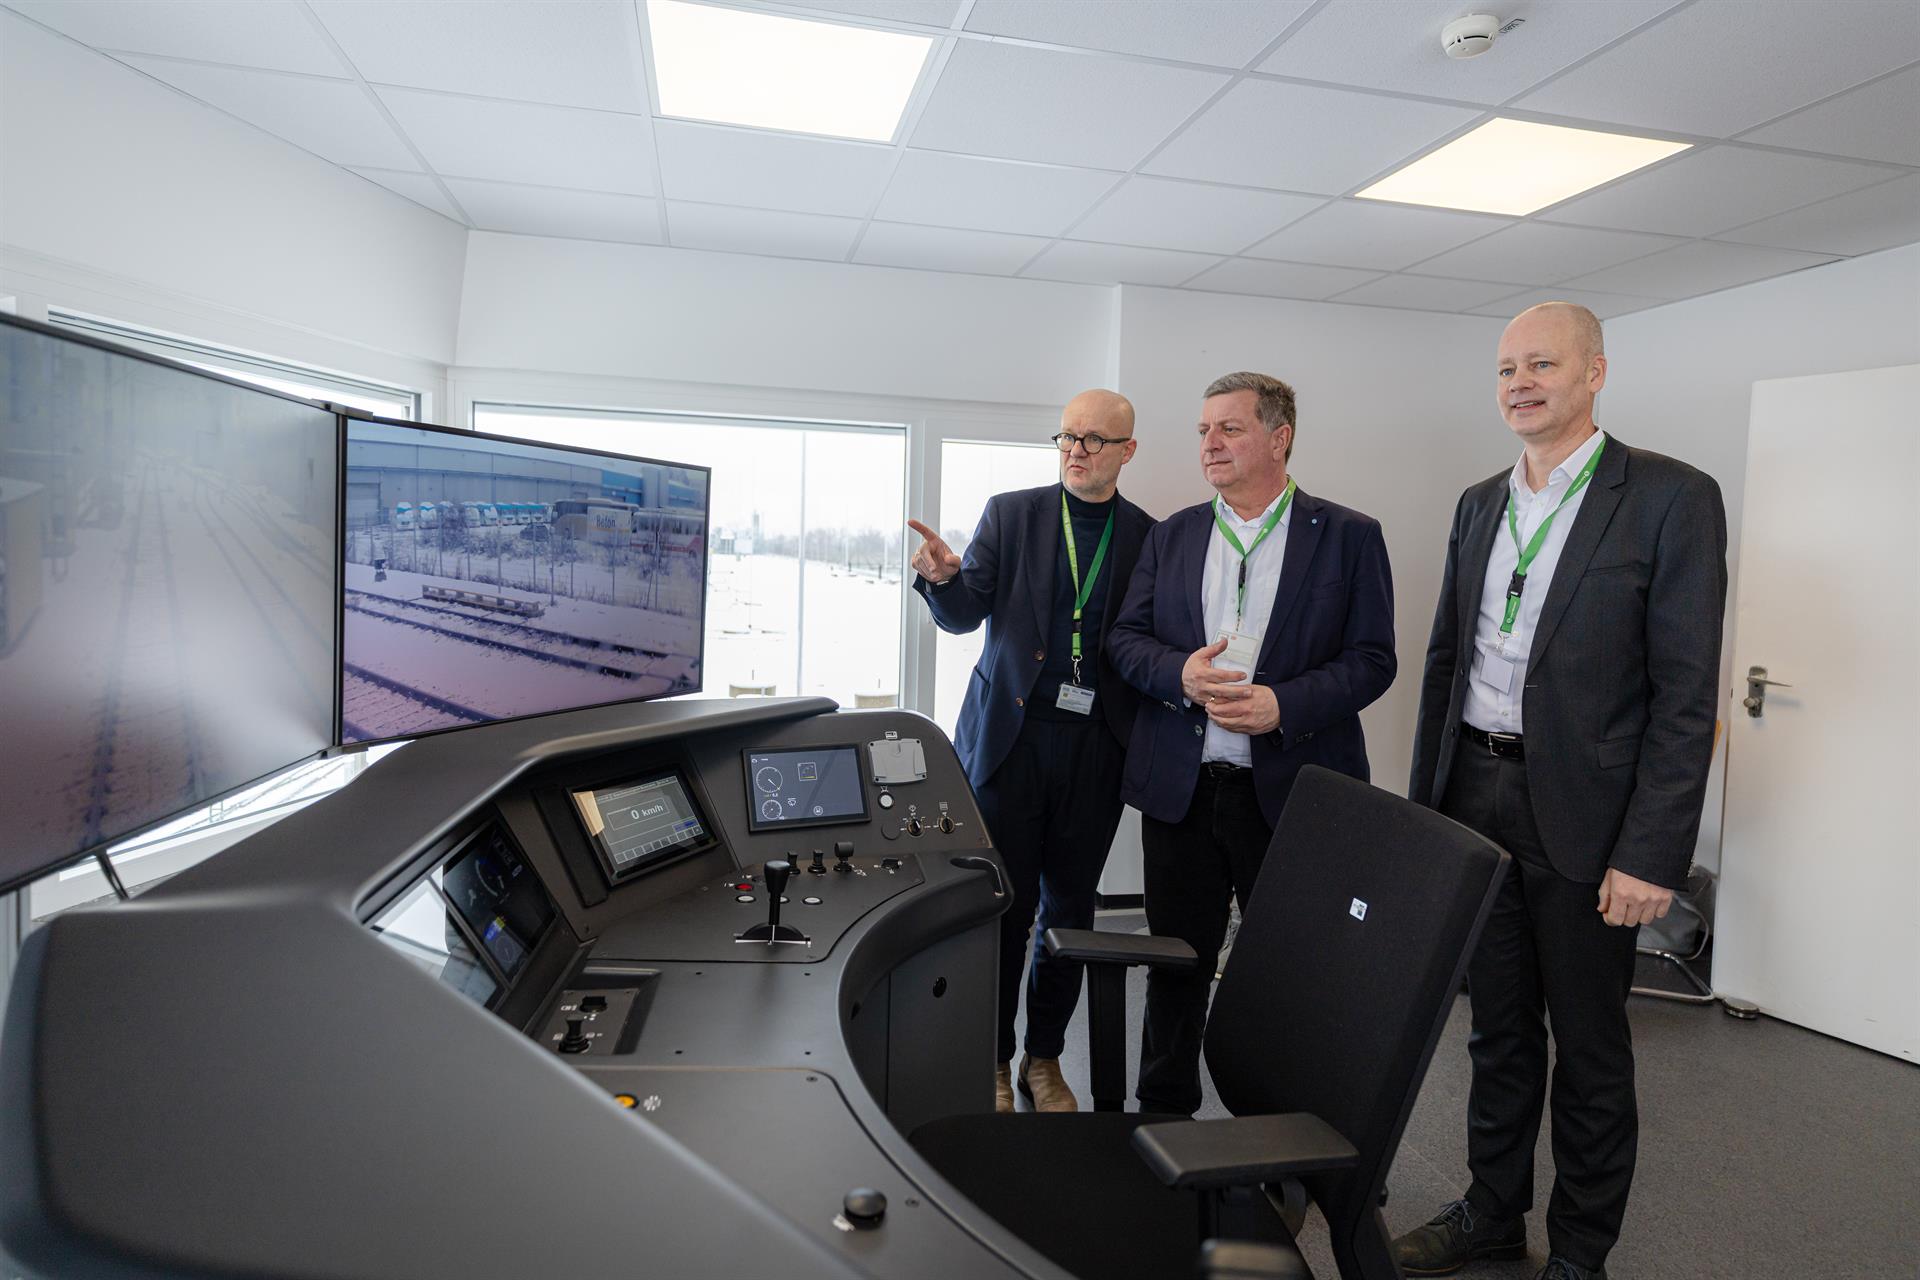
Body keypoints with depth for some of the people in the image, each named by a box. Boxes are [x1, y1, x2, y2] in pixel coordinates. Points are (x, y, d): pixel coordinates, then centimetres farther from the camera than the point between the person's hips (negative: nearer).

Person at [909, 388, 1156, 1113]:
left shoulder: (1150, 537, 6)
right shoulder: (1010, 515, 4)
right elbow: (964, 615, -3)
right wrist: (944, 576, -23)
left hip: (1095, 746, 1)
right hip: (1010, 735, -1)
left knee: (1070, 908, 11)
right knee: (1002, 906, 4)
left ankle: (1044, 1058, 29)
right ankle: (991, 1062, 22)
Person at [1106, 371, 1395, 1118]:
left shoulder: (1350, 537, 0)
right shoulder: (1170, 538, 9)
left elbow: (1371, 659, -4)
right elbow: (1125, 637, 7)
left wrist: (1282, 704, -20)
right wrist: (1181, 673, -14)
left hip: (1295, 790, -2)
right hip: (1180, 786, 3)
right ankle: (1164, 1112, 31)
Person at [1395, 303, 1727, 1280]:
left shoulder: (1670, 498, -7)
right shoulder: (1479, 505, 11)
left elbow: (1686, 694, -11)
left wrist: (1651, 853, -16)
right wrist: (1424, 805, 10)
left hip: (1582, 814, -5)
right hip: (1476, 796, 5)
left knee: (1589, 1043, 10)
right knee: (1498, 1026, 17)